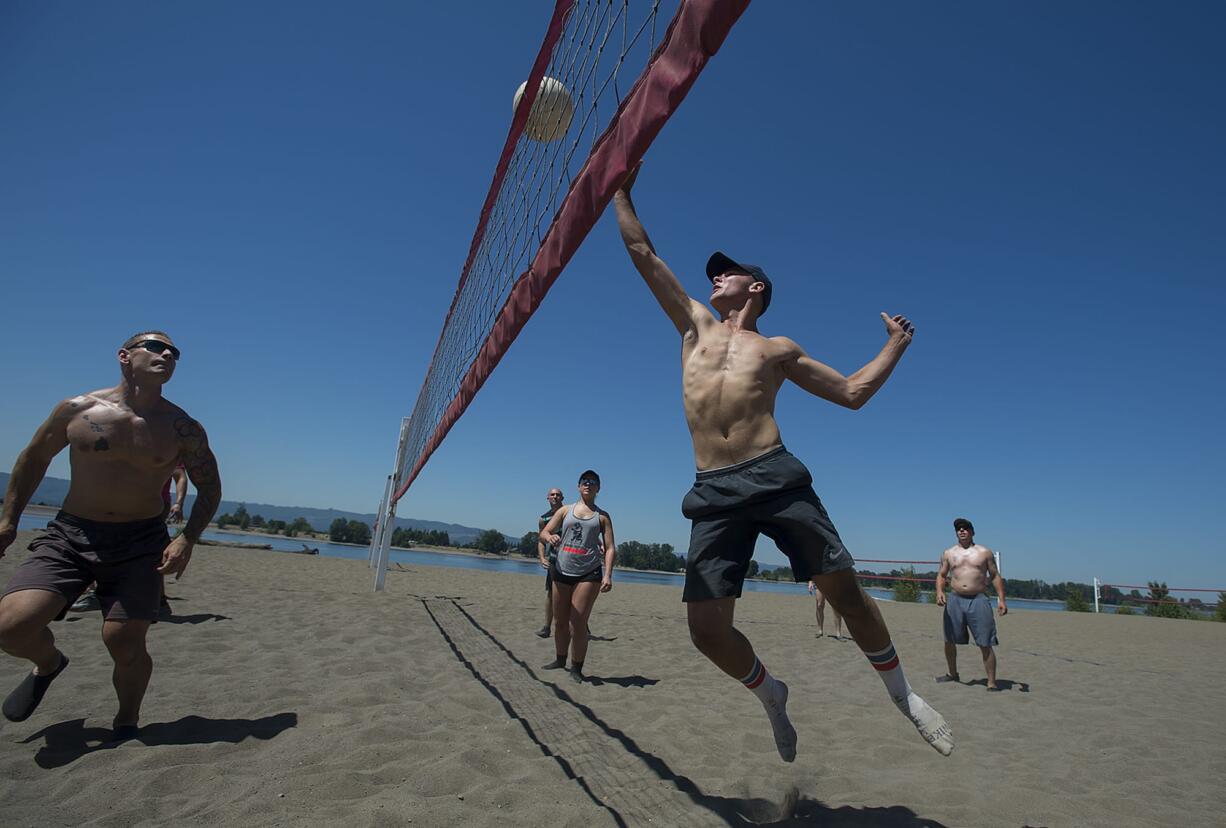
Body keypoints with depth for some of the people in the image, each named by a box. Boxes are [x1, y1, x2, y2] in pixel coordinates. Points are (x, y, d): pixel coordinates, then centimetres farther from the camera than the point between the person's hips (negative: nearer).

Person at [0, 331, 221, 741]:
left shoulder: (183, 429, -5)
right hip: (68, 535, 1)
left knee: (125, 642, -7)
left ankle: (127, 722, 22)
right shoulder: (77, 410, -1)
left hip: (141, 542, -1)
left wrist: (187, 539, -10)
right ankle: (48, 663, 22)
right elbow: (34, 457, 15)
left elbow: (210, 487, 3)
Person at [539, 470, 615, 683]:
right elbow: (544, 532, 3)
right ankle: (560, 659, 32)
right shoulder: (565, 510, 11)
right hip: (562, 571, 3)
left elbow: (610, 548, -1)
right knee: (560, 620, 12)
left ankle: (576, 668, 6)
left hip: (589, 573, -3)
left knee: (578, 622, -8)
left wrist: (608, 574, -15)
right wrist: (550, 537, -22)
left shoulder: (602, 517, 6)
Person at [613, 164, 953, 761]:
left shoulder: (779, 349, 17)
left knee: (843, 590, -3)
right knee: (706, 629, -6)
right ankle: (770, 694, 24)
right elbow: (643, 253, 22)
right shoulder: (696, 325, 20)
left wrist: (895, 346, 17)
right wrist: (621, 190, 25)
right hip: (713, 493, 2)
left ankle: (901, 693, 23)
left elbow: (852, 392, 22)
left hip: (775, 479, -1)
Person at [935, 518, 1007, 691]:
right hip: (955, 600, 3)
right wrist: (939, 591, -6)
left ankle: (991, 683, 2)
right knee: (949, 641, 9)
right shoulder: (949, 553, 10)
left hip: (979, 600, -2)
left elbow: (995, 576, 7)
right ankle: (953, 674, 29)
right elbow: (941, 575, 12)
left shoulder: (984, 552, 6)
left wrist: (1001, 599, -2)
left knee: (986, 644, -6)